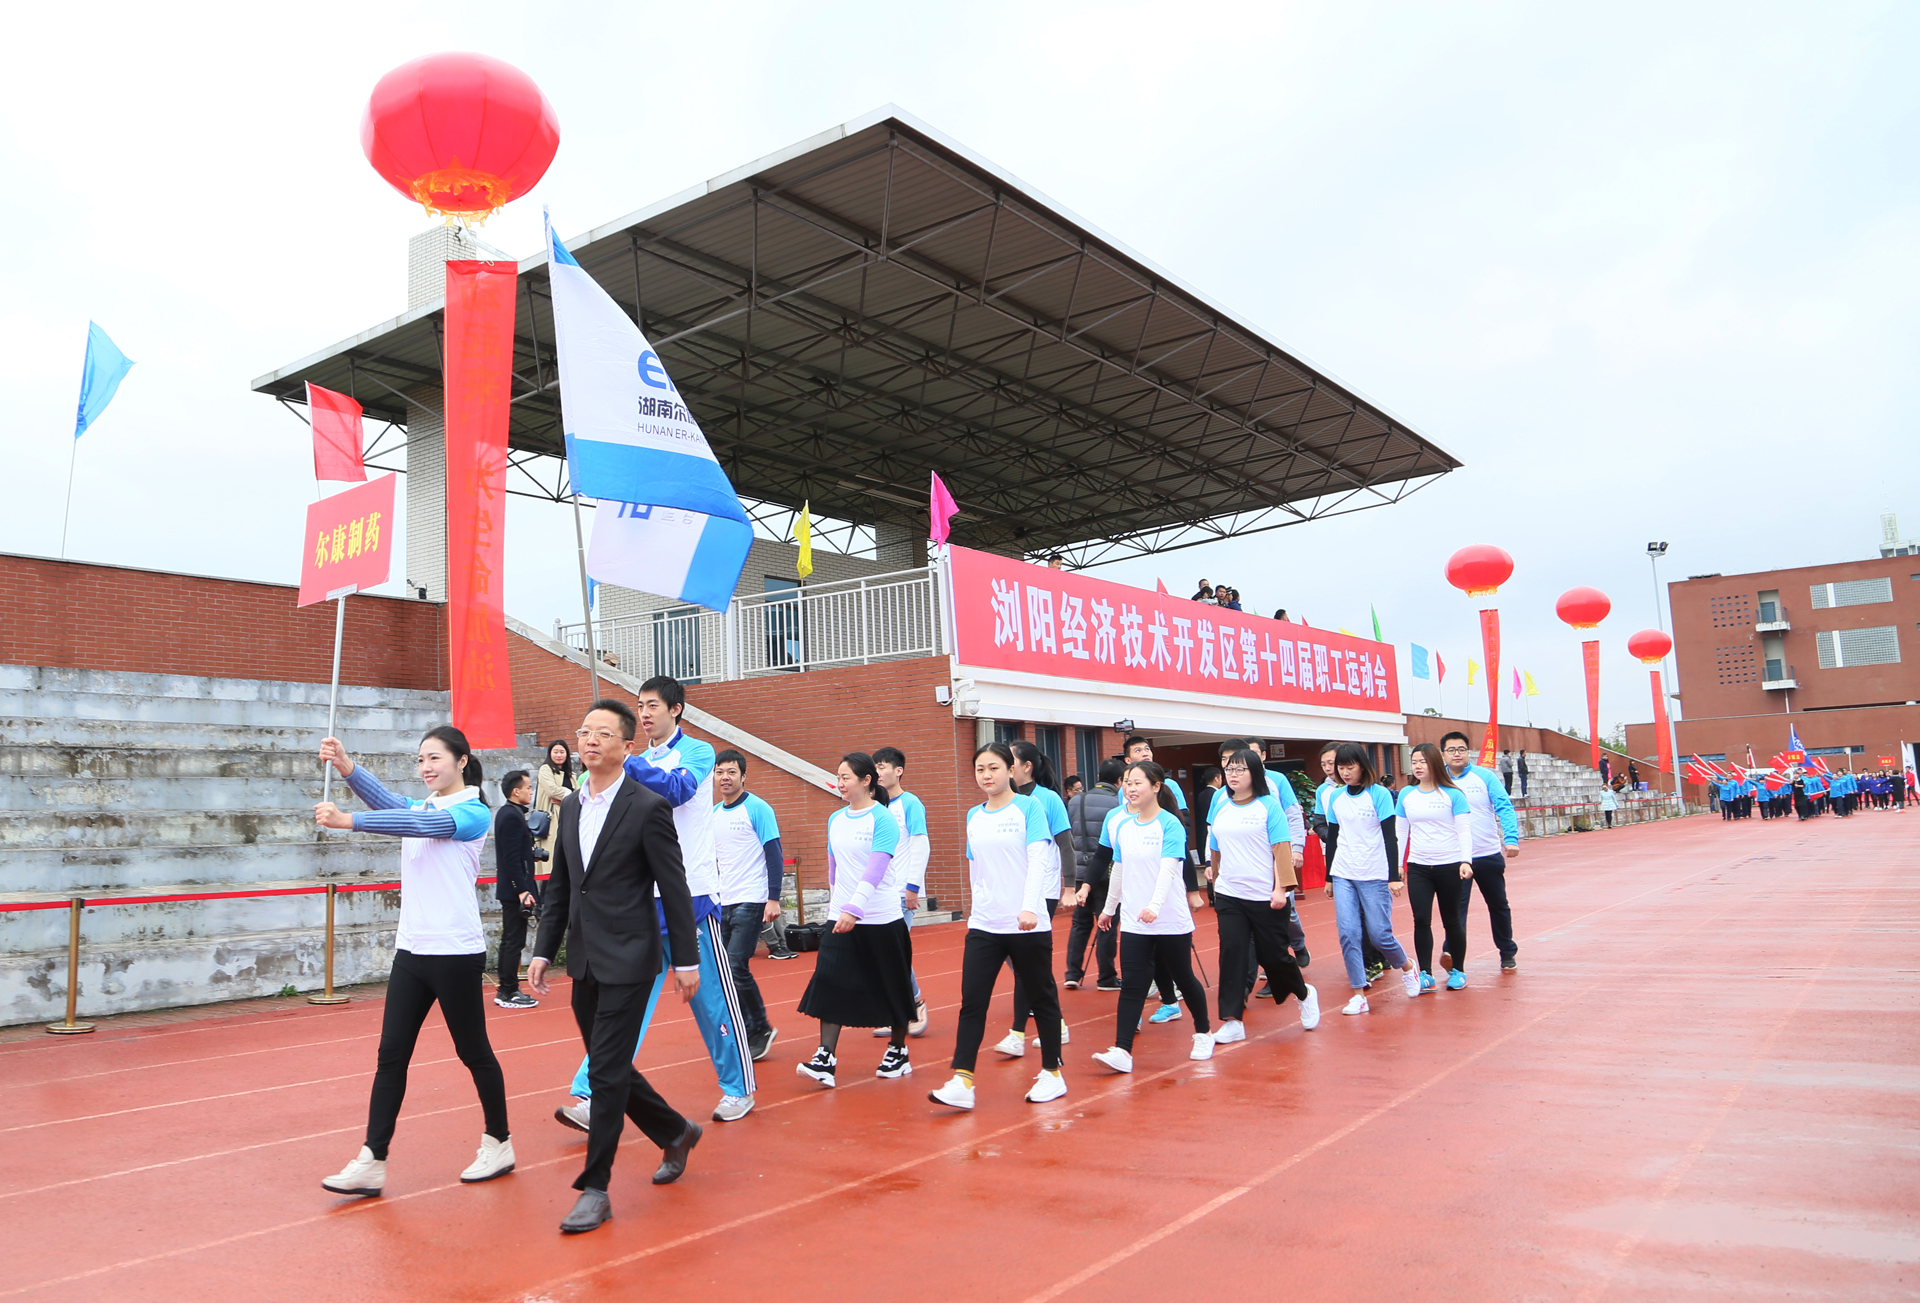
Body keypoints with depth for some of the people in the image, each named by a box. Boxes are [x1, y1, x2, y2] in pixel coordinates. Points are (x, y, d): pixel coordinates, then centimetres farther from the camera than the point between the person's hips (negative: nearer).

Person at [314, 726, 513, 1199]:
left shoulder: (473, 813, -8)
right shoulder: (421, 807, 12)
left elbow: (419, 824, -24)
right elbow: (390, 803, -8)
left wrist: (347, 820, -33)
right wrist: (346, 767, -25)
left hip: (455, 953, -6)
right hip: (411, 949, 6)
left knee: (474, 1051, 6)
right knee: (390, 1056, 3)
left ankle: (499, 1143, 22)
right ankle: (372, 1163, 7)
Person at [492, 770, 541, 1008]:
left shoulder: (507, 813, 13)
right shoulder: (512, 816, -18)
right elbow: (512, 858, -22)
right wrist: (522, 891, -22)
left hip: (508, 889, 11)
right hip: (514, 889, -11)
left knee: (510, 940, 15)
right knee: (515, 941, -4)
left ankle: (505, 991, 21)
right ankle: (509, 992, 1)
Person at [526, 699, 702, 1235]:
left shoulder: (649, 808, -11)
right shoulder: (571, 806, 9)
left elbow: (674, 889, -9)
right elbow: (559, 887, 14)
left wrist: (686, 960, -9)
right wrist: (543, 951, 9)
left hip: (628, 961, -7)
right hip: (585, 963, 7)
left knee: (607, 1073, -5)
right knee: (610, 1068, 15)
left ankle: (595, 1188, 7)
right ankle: (676, 1133, 37)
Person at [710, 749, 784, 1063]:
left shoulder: (757, 809, -7)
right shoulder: (712, 814, 11)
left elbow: (775, 855, -9)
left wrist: (773, 898, -15)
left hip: (750, 901, -7)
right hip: (721, 903, 7)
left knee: (736, 967, -12)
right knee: (723, 970, 5)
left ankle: (760, 1028, 5)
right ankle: (749, 1031, 17)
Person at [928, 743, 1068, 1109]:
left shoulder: (1028, 807, -6)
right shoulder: (973, 817, 9)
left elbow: (1038, 860, -15)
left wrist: (1029, 908, -26)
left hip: (1027, 925, -4)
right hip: (983, 926, 4)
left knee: (1042, 998, 9)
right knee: (972, 1001, -4)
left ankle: (1052, 1073, 24)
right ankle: (962, 1082, -4)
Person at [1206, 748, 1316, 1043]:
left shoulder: (1268, 806, -6)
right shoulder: (1221, 810, 7)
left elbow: (1282, 850, -10)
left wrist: (1281, 888, -15)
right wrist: (1214, 877, 19)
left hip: (1266, 897, -4)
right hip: (1229, 897, 4)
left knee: (1274, 955, 6)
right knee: (1232, 953, -4)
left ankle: (1304, 995, 35)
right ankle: (1232, 1021, 1)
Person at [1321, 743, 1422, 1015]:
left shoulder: (1379, 794, -6)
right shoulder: (1335, 797, 6)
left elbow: (1390, 838, -7)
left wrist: (1394, 876, -11)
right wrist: (1329, 878, 14)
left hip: (1375, 876, -3)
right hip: (1343, 877, 3)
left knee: (1379, 934, -1)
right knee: (1348, 934, -6)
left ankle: (1407, 966, 29)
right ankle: (1359, 995, 1)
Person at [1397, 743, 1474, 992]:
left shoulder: (1452, 794, -4)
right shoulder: (1406, 794, 5)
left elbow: (1464, 831, -6)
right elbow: (1401, 831, 9)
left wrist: (1465, 861, -16)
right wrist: (1398, 863, 7)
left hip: (1449, 866, -2)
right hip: (1418, 868, 2)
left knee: (1451, 920, 8)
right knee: (1421, 920, -2)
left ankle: (1457, 970, 23)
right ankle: (1425, 973, 5)